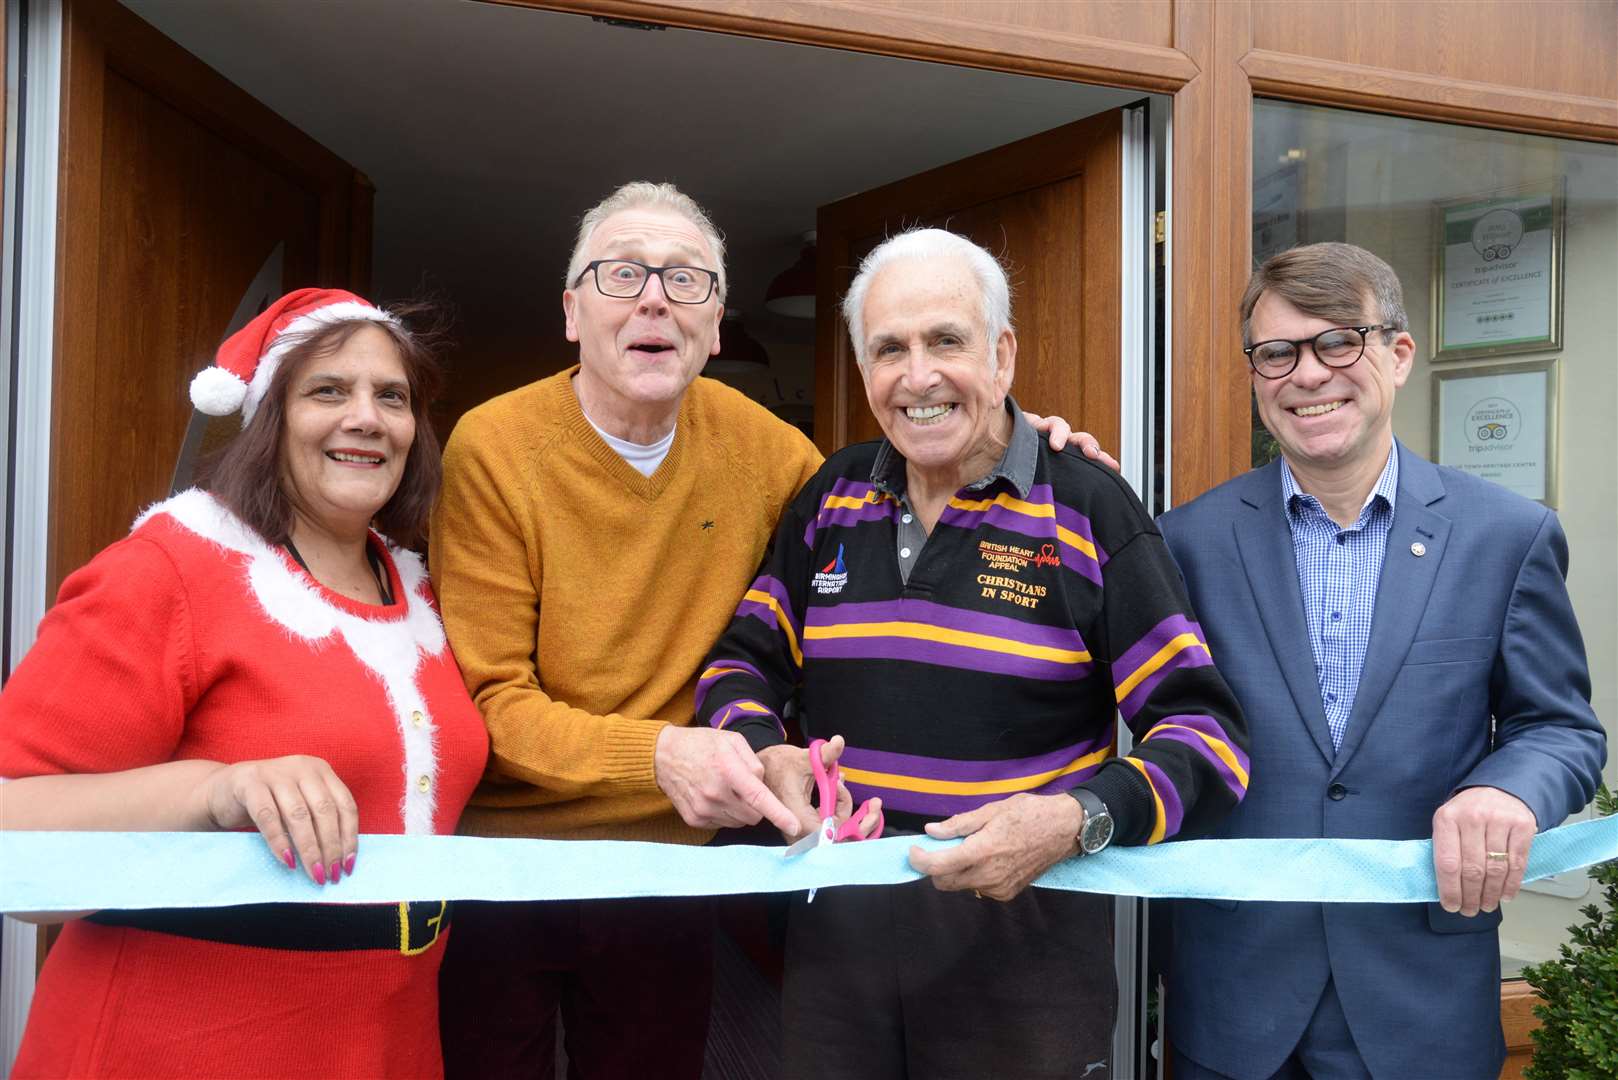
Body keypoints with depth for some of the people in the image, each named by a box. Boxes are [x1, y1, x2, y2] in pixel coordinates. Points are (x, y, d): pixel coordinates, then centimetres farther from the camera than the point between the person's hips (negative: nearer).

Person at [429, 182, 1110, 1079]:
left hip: (666, 857, 3)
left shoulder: (753, 442, -4)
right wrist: (658, 752, -34)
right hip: (500, 862, -3)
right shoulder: (494, 449, -15)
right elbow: (492, 697, -17)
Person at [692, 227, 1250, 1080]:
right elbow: (741, 661, 12)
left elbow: (1203, 731, -10)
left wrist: (1078, 821, -27)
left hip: (1023, 942, -3)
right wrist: (766, 756, -9)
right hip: (838, 934, 4)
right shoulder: (830, 500, 5)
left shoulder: (1087, 509, -8)